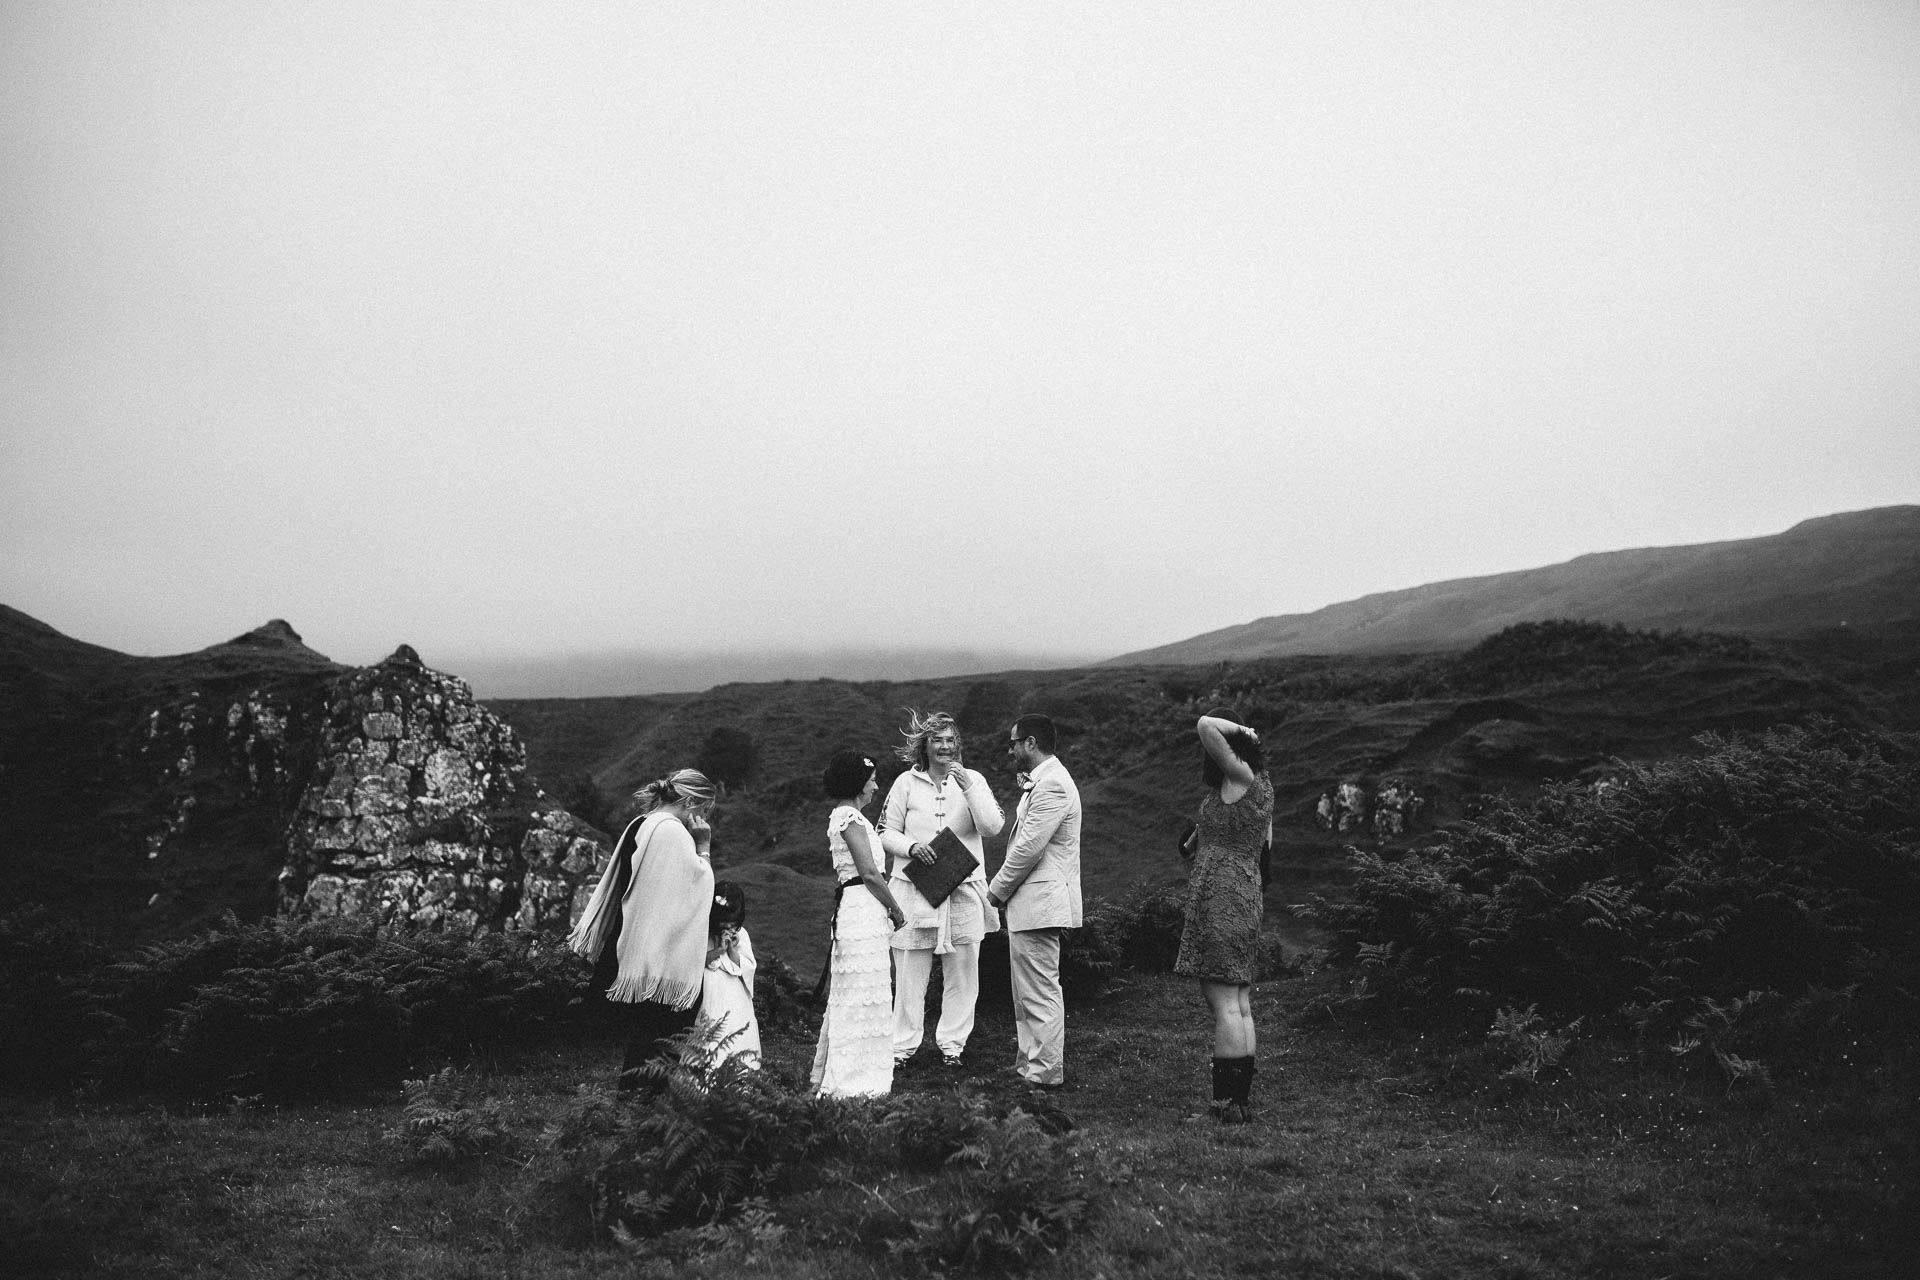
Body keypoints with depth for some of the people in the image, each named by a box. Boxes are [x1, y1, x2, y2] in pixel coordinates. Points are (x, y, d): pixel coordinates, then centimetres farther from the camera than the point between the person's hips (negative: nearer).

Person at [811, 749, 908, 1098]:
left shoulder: (844, 815, 18)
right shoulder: (850, 816, -12)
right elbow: (870, 873, -16)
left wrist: (887, 910, 17)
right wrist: (896, 910, -6)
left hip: (854, 909, 10)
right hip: (863, 909, -10)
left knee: (851, 997, 13)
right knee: (862, 995, -7)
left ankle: (832, 1078, 20)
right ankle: (855, 1082, -3)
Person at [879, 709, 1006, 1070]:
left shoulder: (972, 780, 4)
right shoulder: (907, 783, 3)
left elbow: (993, 826, -8)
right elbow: (886, 832, 6)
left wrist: (968, 786, -17)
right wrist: (911, 846, -13)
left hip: (964, 889, 1)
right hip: (915, 888, -1)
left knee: (962, 971, 6)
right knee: (910, 972, 3)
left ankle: (951, 1042, 19)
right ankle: (904, 1043, 15)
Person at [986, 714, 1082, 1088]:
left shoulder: (1052, 785, -18)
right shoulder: (1040, 782, 17)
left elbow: (1028, 847, -20)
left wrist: (997, 890, -11)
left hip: (1039, 902, -11)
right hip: (1029, 902, 11)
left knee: (1040, 993, -5)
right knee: (1027, 991, 17)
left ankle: (1046, 1074, 2)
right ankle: (1029, 1065, 26)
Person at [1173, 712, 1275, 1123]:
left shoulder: (1241, 777, -11)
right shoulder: (1260, 785, 14)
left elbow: (1205, 726, -20)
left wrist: (1242, 732, -5)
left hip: (1221, 898, -10)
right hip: (1247, 894, 10)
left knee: (1223, 1003, -8)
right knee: (1241, 1005, 10)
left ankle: (1228, 1100, -7)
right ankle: (1241, 1098, 14)